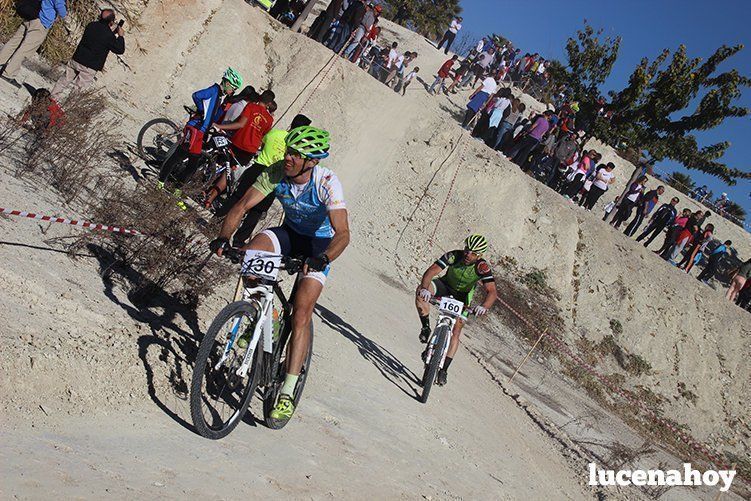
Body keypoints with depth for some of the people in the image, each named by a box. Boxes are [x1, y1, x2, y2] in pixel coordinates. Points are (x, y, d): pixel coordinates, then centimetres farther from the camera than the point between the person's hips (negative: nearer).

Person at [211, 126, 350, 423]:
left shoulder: (327, 183, -28)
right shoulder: (276, 173, -17)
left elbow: (342, 234, -36)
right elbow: (243, 206, -19)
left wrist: (322, 259, -55)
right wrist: (223, 237, -36)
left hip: (320, 244, -4)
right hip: (289, 233, 4)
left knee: (301, 312, -17)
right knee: (250, 255, -29)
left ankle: (287, 393, -13)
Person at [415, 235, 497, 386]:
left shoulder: (482, 267, -31)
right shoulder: (454, 256, -30)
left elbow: (492, 292, -40)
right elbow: (431, 271, -38)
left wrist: (483, 306, -60)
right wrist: (425, 288, -57)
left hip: (463, 296, -1)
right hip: (445, 285, 1)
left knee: (455, 332, -10)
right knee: (421, 290, -30)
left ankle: (444, 369, 0)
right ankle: (426, 327, -14)